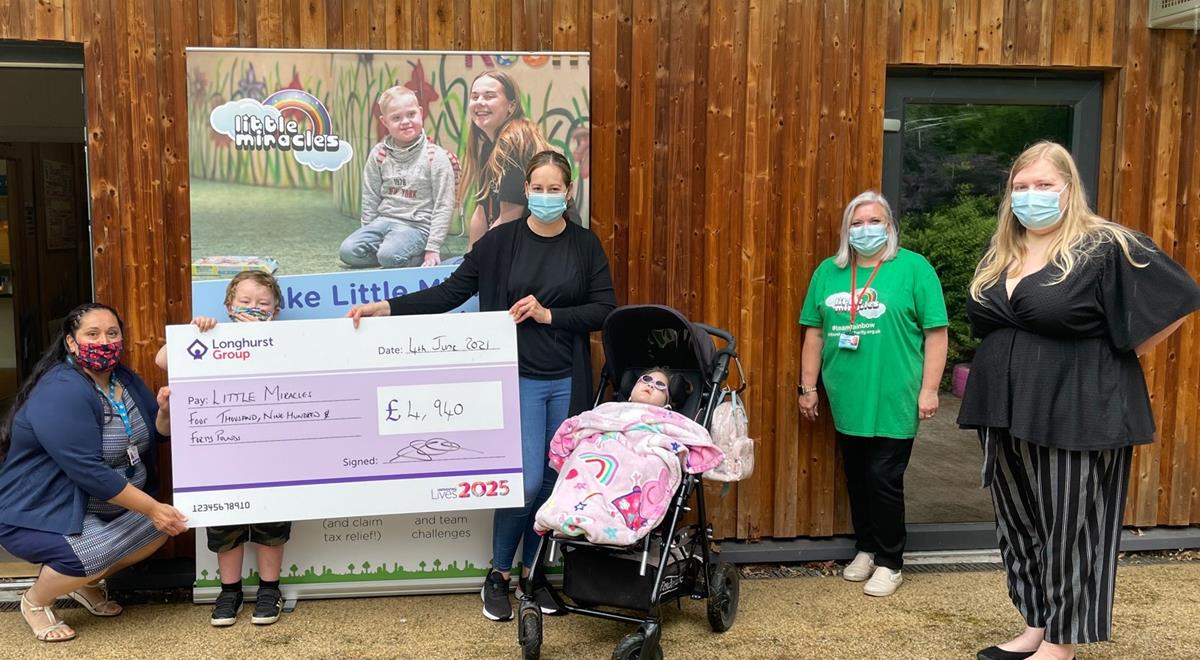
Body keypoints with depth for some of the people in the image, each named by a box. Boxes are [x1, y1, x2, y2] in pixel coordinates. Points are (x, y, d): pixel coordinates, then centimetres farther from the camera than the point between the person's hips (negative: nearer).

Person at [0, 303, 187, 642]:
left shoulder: (125, 379, 2)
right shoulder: (60, 393, -25)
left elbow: (156, 436, 7)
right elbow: (88, 471, -30)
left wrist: (164, 411, -17)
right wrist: (151, 508, -29)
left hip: (101, 509, 9)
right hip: (40, 514, -8)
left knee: (162, 524, -5)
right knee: (94, 554, -31)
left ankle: (87, 582, 16)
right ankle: (34, 601, 2)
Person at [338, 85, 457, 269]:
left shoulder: (436, 157, -7)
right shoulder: (378, 154, 5)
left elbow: (443, 205, -8)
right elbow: (370, 198, 12)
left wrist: (433, 247, -13)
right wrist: (368, 233, 8)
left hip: (416, 225, -4)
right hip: (384, 219, 4)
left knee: (390, 255, -31)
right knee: (348, 251, -17)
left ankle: (422, 255, -3)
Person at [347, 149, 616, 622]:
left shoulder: (585, 245, 5)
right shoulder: (500, 241, 0)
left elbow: (604, 310, 1)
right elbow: (451, 292, -3)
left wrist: (548, 314, -11)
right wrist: (386, 307, -12)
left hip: (568, 382, 2)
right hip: (520, 378, -2)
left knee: (555, 480, 7)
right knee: (527, 480, -8)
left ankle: (533, 570, 26)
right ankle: (498, 575, 13)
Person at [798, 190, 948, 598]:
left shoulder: (913, 269, -4)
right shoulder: (829, 272, 9)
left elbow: (935, 332, -6)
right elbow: (814, 332, 12)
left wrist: (929, 389, -10)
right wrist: (808, 387, 10)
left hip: (893, 403, -4)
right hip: (847, 402, 4)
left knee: (884, 481, 0)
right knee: (856, 480, 14)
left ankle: (889, 563, 16)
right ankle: (866, 548, 31)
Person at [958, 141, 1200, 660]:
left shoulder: (1105, 248, -10)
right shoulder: (999, 257, 11)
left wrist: (1116, 357, -5)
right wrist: (995, 379, 14)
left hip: (1075, 415, -7)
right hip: (1007, 414, 7)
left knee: (1070, 528, 3)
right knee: (1019, 524, 14)